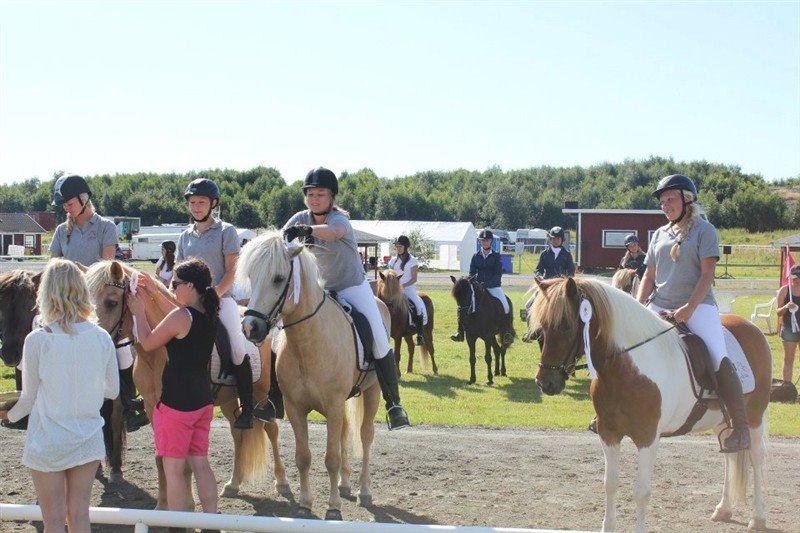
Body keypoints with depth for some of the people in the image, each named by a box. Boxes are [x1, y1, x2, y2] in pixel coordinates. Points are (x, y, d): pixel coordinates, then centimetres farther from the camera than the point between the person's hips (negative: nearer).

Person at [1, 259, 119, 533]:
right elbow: (112, 390, 4)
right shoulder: (102, 338, -7)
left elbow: (29, 397, -6)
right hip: (88, 439, 3)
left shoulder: (37, 340, -16)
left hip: (47, 442, -2)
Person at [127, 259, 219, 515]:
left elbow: (148, 343, -6)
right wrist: (155, 293, 23)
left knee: (173, 469, 3)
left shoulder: (180, 317, -19)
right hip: (203, 401, 8)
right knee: (201, 465, 16)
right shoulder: (210, 315, 3)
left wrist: (139, 312, 8)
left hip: (176, 403, -8)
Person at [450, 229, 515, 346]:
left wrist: (488, 283, -18)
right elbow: (471, 273, 10)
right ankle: (460, 332, -7)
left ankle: (507, 333, -5)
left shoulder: (496, 256, 3)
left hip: (493, 287, -2)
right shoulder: (476, 256, 10)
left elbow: (498, 274, -4)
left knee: (505, 306, -20)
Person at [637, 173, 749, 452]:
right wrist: (639, 307, 3)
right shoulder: (659, 234, 17)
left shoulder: (704, 230, 1)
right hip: (660, 307, 6)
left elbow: (707, 274, -8)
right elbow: (649, 276, 19)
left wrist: (688, 308, -18)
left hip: (698, 305, -6)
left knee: (718, 358, -23)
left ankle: (741, 428, -24)